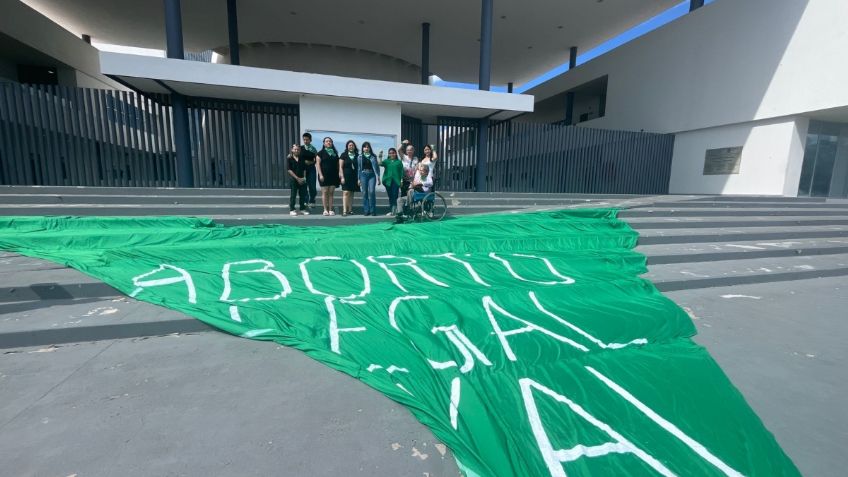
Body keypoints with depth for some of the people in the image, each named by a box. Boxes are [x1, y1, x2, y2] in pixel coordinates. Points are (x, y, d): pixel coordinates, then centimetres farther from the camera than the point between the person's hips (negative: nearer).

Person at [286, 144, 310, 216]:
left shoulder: (302, 159, 9)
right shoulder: (289, 158, -2)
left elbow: (304, 169, 11)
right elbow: (289, 170, -7)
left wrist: (304, 177, -3)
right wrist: (297, 178, -12)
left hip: (302, 180, 4)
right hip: (293, 179, -4)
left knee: (303, 194, 6)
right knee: (293, 195, 0)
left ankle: (303, 209, 17)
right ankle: (291, 210, 7)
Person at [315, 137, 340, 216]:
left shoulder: (335, 153, 14)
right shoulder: (321, 153, 3)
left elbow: (337, 164, 15)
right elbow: (317, 164, -2)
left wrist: (338, 174, 7)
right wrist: (320, 175, -11)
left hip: (333, 176, 3)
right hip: (324, 175, -3)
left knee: (331, 193, 3)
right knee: (325, 192, -3)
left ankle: (330, 210, 7)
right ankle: (325, 210, 0)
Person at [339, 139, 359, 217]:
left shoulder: (357, 156, 10)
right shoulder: (343, 155, 3)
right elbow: (340, 167, 0)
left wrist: (359, 178, 3)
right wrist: (342, 177, -9)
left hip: (354, 177, 3)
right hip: (346, 176, -3)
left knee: (351, 193, 6)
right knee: (346, 193, -11)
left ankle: (350, 210, 11)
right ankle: (344, 211, -16)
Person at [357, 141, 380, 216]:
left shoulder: (373, 157, 7)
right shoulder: (360, 157, 10)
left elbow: (377, 167, 6)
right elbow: (358, 168, 11)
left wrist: (378, 177, -1)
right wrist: (358, 179, 7)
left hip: (372, 175, -1)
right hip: (363, 175, 2)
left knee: (372, 191, -13)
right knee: (365, 193, 1)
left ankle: (373, 210, -5)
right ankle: (366, 210, 6)